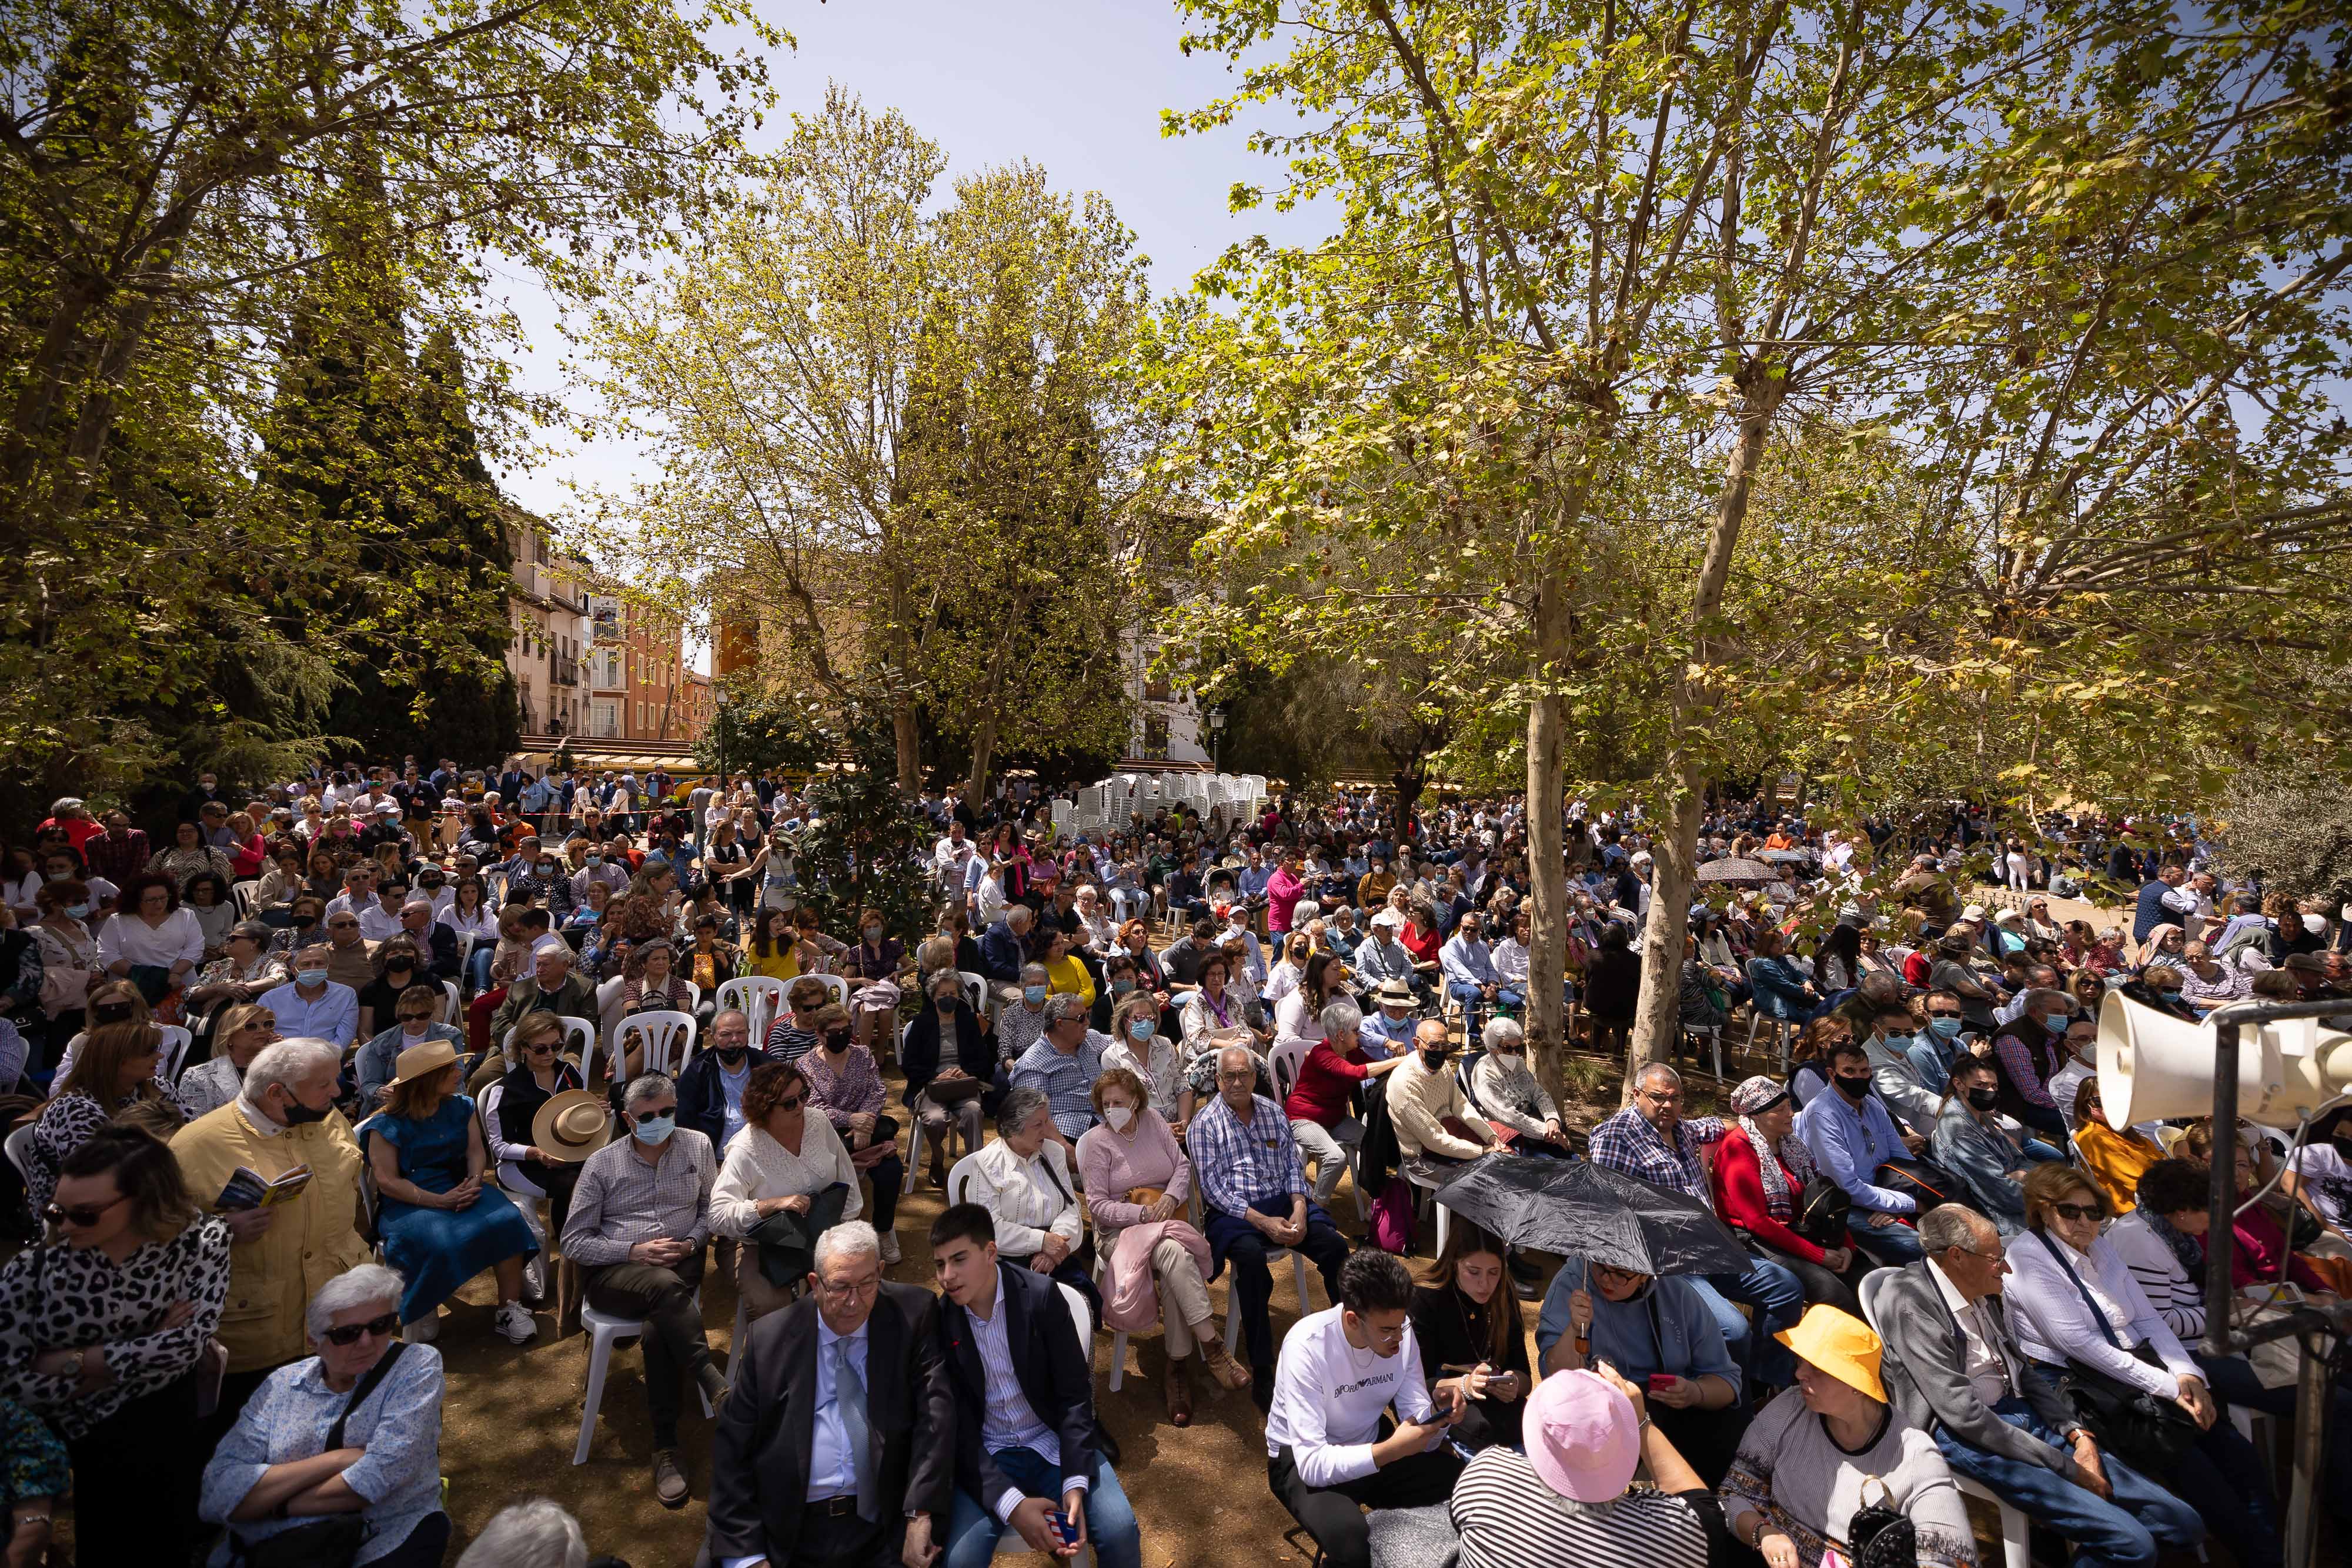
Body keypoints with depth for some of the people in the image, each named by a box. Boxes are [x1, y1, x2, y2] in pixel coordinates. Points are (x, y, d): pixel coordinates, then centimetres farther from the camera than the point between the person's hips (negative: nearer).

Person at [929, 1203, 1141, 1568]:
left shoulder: (1041, 1295, -12)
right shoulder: (940, 1321, -10)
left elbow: (1075, 1395, -8)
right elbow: (958, 1428, -9)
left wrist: (1075, 1483, -20)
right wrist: (1011, 1504, -20)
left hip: (1055, 1441, 0)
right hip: (984, 1455, 0)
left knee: (1120, 1531, -19)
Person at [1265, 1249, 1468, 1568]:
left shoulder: (1399, 1330, -14)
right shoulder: (1306, 1346, -30)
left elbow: (1421, 1439, -8)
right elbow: (1312, 1463, -30)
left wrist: (1439, 1412, -30)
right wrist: (1392, 1450, -39)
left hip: (1372, 1446, 5)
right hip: (1303, 1459, -5)